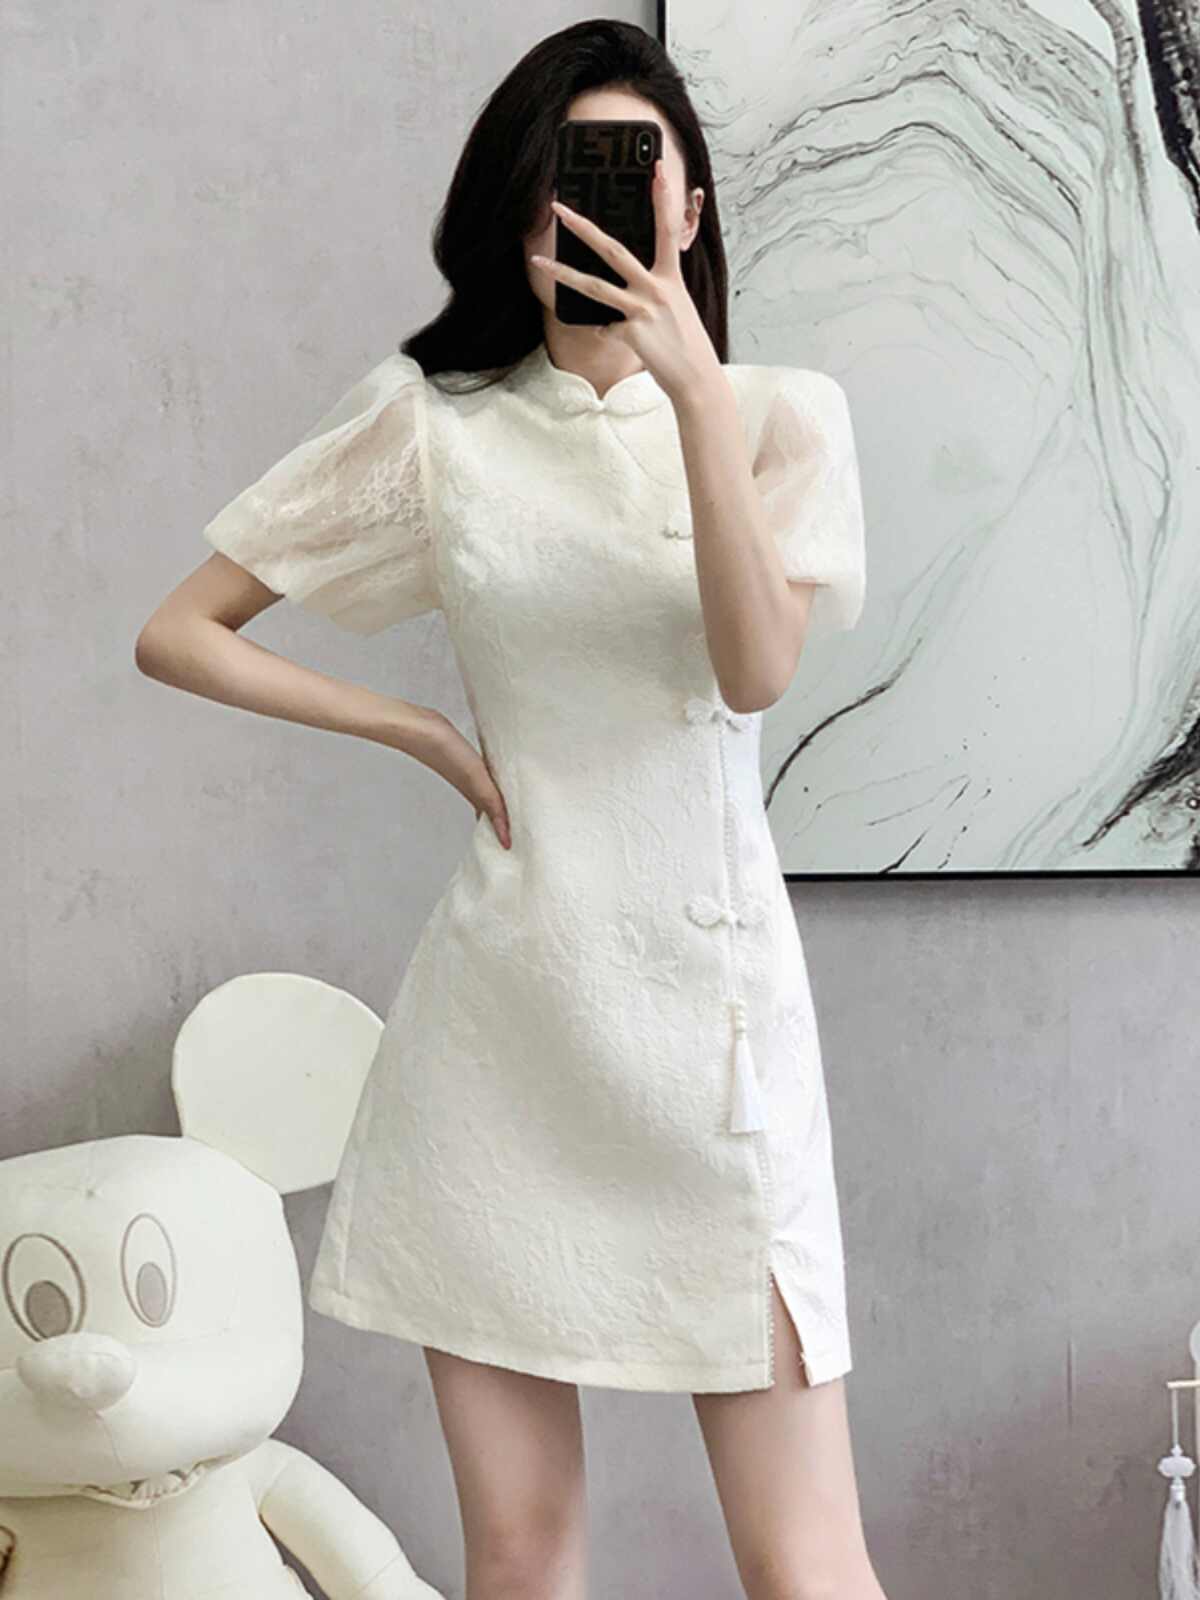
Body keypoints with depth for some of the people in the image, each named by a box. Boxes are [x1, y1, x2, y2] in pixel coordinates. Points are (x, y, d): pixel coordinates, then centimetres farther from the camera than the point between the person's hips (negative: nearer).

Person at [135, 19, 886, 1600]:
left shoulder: (781, 412, 4)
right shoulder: (432, 422, 5)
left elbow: (756, 669, -13)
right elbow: (179, 633, 8)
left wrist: (693, 392, -19)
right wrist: (428, 734, 2)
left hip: (712, 991, -1)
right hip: (503, 998, 1)